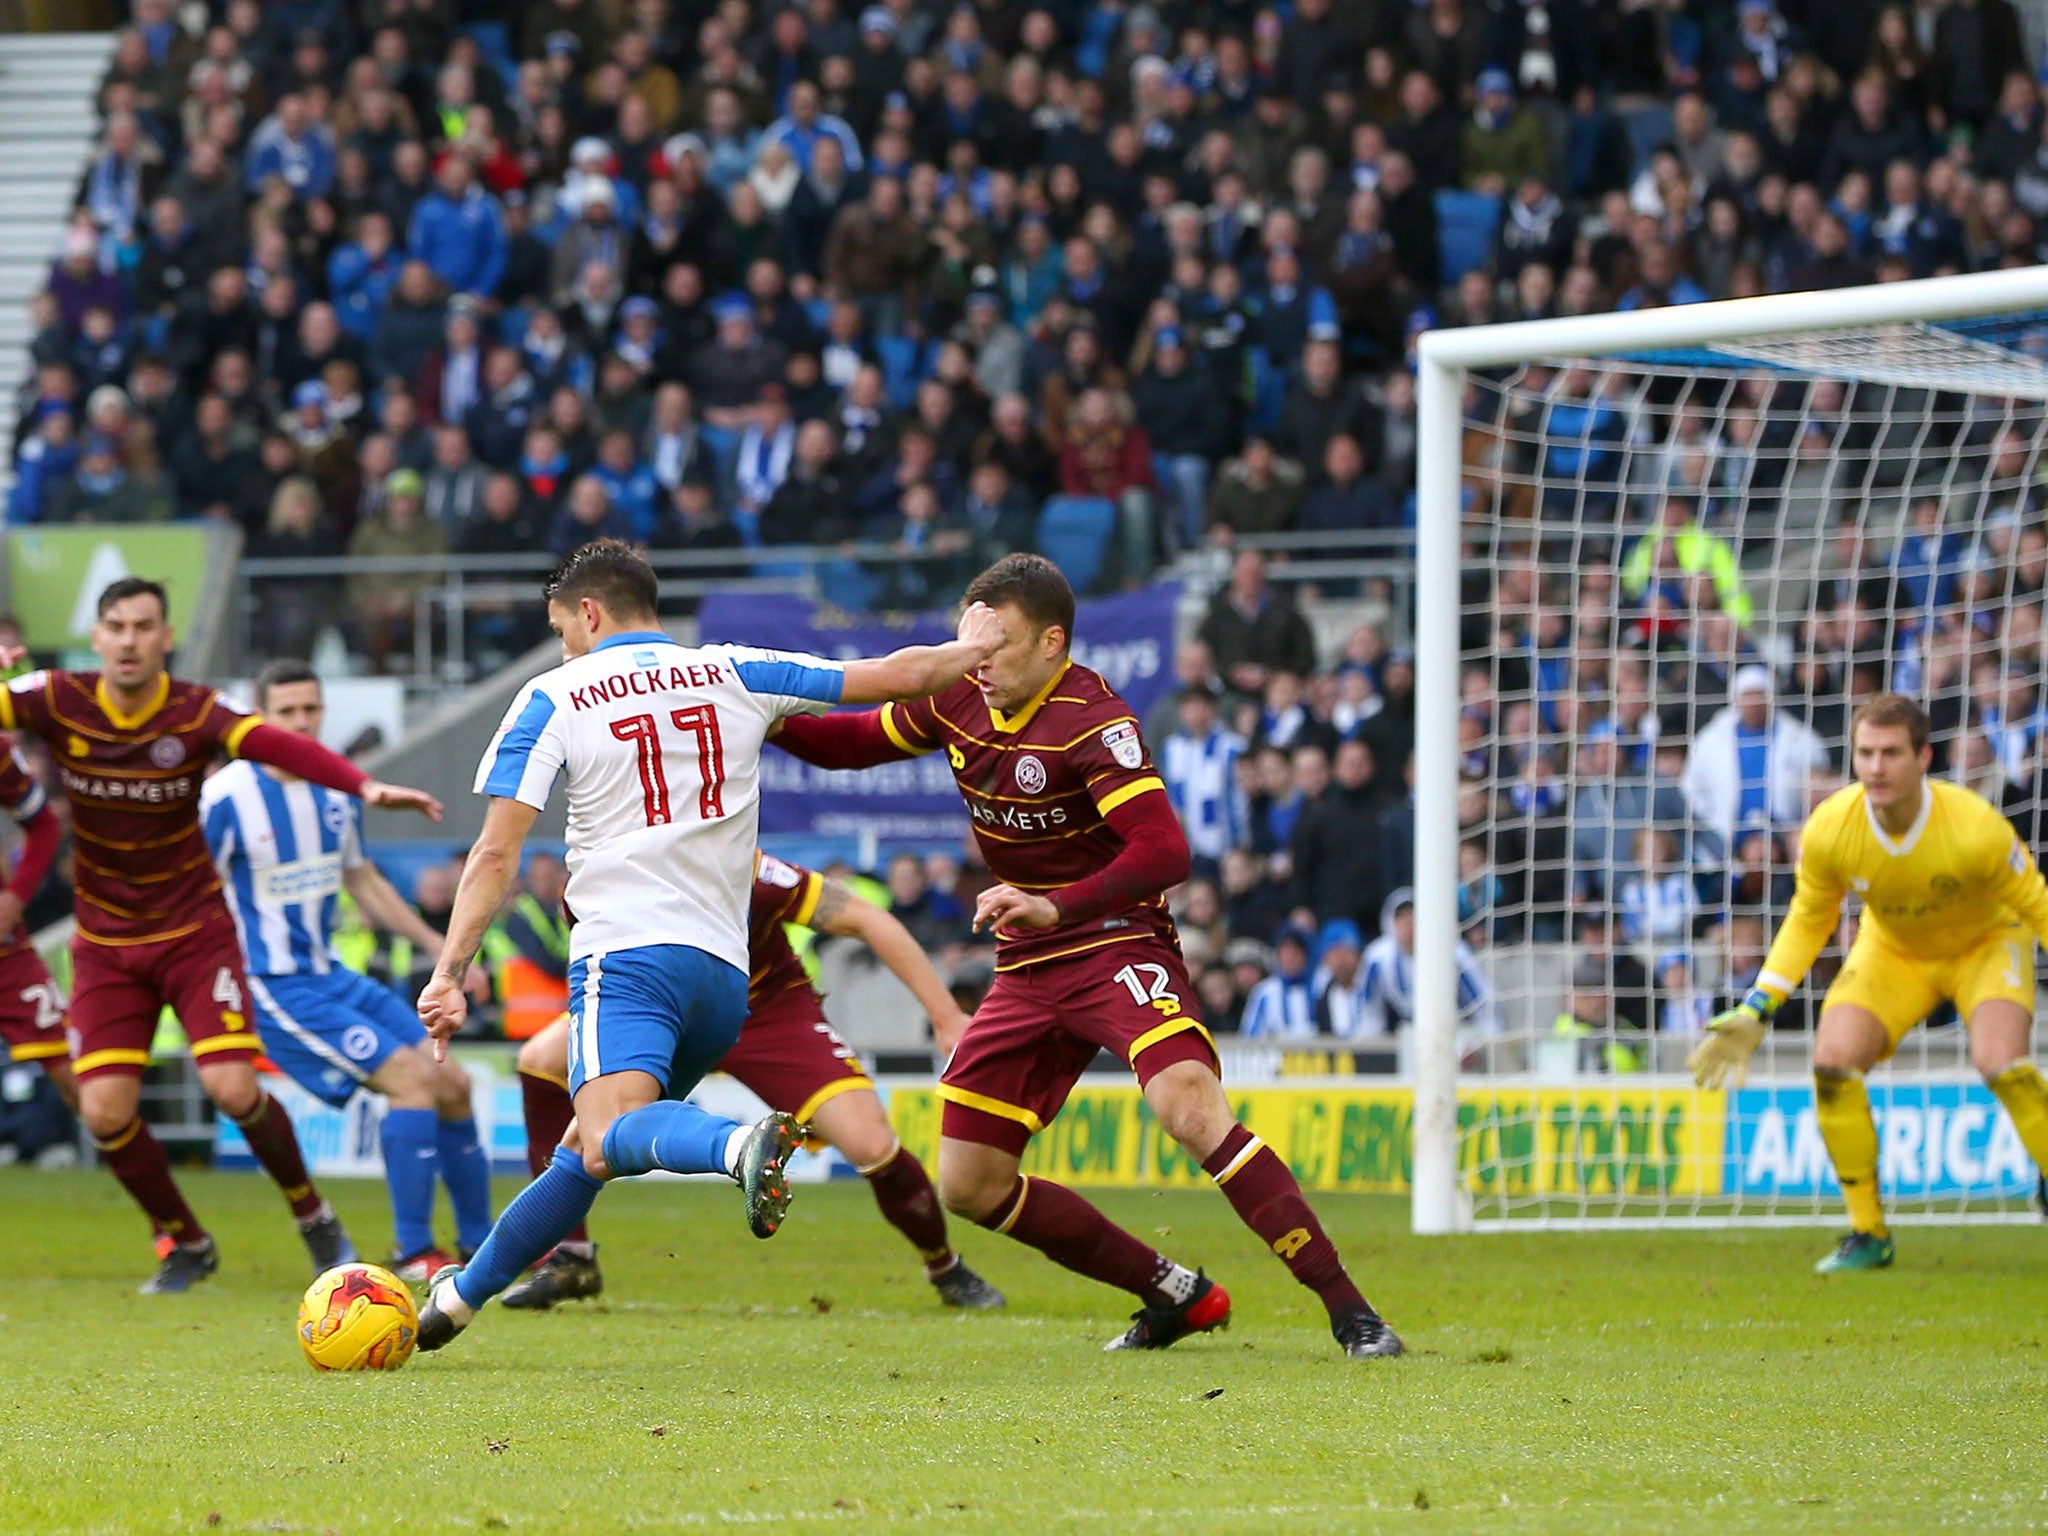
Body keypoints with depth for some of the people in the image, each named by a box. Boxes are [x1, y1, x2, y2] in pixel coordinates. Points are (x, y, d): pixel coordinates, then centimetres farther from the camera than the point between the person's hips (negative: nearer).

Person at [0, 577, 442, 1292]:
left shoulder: (197, 713, -16)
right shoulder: (58, 702, -10)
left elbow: (279, 746, -33)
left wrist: (367, 786, -50)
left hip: (196, 932, -2)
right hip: (105, 945, 2)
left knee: (232, 1087, -17)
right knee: (104, 1111, -9)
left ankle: (314, 1220, 10)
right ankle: (186, 1245, 16)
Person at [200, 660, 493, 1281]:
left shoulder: (337, 792, 7)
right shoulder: (227, 798, -15)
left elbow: (363, 883, 21)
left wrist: (441, 947, 19)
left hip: (332, 975, 8)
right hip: (274, 987, -8)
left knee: (452, 1084, 4)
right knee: (410, 1076, -20)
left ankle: (478, 1244, 18)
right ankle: (413, 1254, -13)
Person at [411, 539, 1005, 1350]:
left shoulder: (553, 699, 6)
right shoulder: (733, 674, 14)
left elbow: (496, 856, -2)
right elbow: (890, 677, 16)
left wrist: (449, 973, -3)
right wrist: (969, 651, 33)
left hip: (626, 951, -6)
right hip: (725, 971, 6)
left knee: (611, 1137, -28)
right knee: (585, 1152, 20)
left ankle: (740, 1145, -58)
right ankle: (461, 1294, 30)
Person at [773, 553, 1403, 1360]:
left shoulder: (1091, 721, -19)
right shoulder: (962, 700, 2)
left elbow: (1164, 851, -30)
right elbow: (857, 741, 18)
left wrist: (1057, 907, -40)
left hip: (1118, 942, -8)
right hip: (1026, 970, 8)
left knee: (1191, 1110, -32)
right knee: (968, 1184, 2)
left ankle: (1350, 1312, -26)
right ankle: (1174, 1295, 15)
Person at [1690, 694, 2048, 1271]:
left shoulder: (1976, 828, -33)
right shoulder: (1829, 830, -24)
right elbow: (1807, 921, -5)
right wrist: (1756, 1010, -10)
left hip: (1986, 943, -3)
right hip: (1892, 952, 3)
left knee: (2000, 1061, -30)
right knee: (1832, 1058, -20)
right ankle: (1868, 1233, -5)